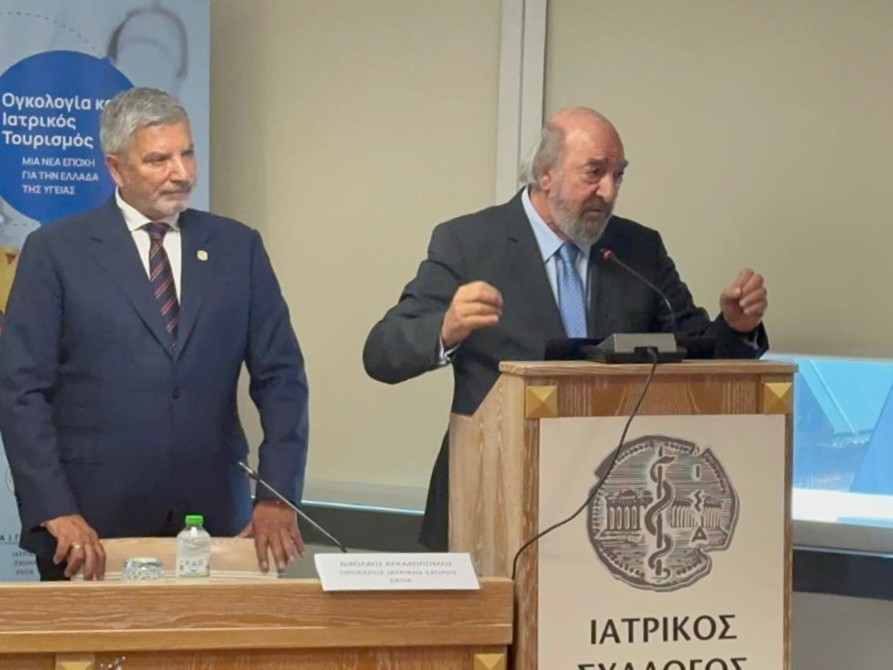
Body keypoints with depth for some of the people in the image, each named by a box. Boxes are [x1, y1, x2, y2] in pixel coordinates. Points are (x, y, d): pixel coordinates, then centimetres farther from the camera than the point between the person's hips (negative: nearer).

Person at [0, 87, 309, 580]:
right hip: (93, 527, -2)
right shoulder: (55, 251, 0)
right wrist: (56, 512, -14)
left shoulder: (238, 248, 8)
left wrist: (277, 498, -6)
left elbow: (280, 378, 6)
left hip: (213, 520, 2)